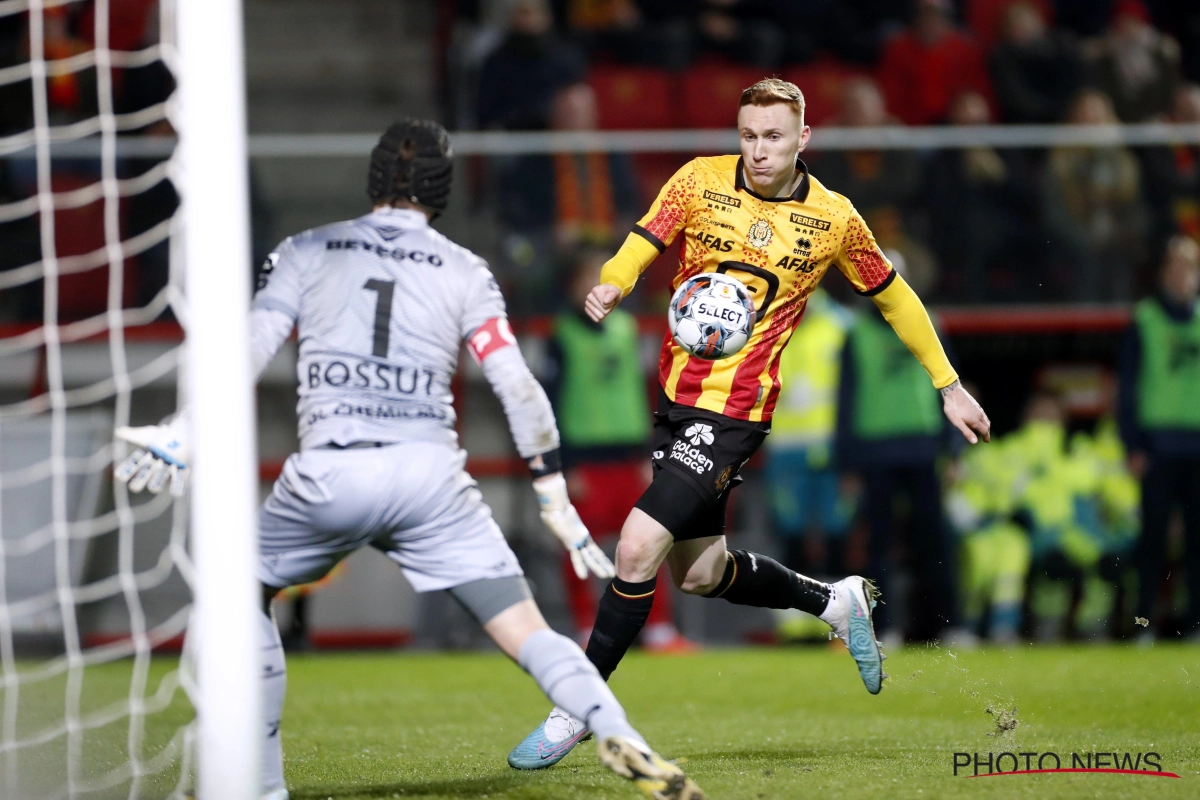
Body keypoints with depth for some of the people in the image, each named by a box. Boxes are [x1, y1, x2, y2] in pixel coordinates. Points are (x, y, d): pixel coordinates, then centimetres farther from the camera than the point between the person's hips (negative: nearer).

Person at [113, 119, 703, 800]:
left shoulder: (306, 253, 15)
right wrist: (559, 505, 12)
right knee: (527, 632, 0)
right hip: (430, 475, 0)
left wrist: (183, 439, 1)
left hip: (328, 476, 0)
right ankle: (622, 741, -24)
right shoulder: (464, 271, 14)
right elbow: (519, 388, 8)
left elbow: (246, 355, 2)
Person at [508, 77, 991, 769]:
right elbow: (639, 248, -8)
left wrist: (950, 387, 13)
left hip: (738, 412, -4)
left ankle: (578, 709, -5)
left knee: (638, 547, -17)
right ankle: (836, 602, 39)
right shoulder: (701, 180, -1)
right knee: (700, 572, 15)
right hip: (676, 395, 4)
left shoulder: (833, 218, -3)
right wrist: (610, 286, -32)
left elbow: (895, 297, 11)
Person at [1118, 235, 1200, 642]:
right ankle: (1145, 619, 0)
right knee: (1154, 533, -3)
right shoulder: (1145, 319, 2)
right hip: (1159, 442, -3)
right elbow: (1128, 386, 1)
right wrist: (1133, 445, -6)